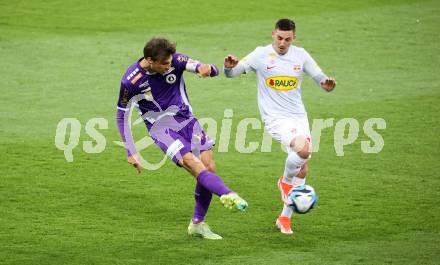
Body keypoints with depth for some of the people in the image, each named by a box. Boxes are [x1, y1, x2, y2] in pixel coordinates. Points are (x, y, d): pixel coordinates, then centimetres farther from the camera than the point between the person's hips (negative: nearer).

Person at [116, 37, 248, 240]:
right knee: (193, 164, -25)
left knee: (209, 167, -3)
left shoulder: (175, 61, -12)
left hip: (186, 119, 4)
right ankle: (228, 195, -42)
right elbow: (122, 115, -5)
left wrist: (207, 69, -38)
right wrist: (131, 153, -8)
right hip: (160, 128, -4)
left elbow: (212, 70, -11)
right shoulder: (131, 81, -18)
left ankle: (198, 224, 10)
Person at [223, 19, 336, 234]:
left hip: (299, 116, 5)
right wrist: (229, 67, -31)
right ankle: (285, 181, 0)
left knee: (302, 170, 3)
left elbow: (320, 79, 6)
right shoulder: (261, 55, -6)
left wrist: (327, 83, -19)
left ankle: (285, 217, 18)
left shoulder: (300, 55, 4)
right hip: (276, 118, -5)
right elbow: (232, 72, -6)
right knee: (303, 149, -30)